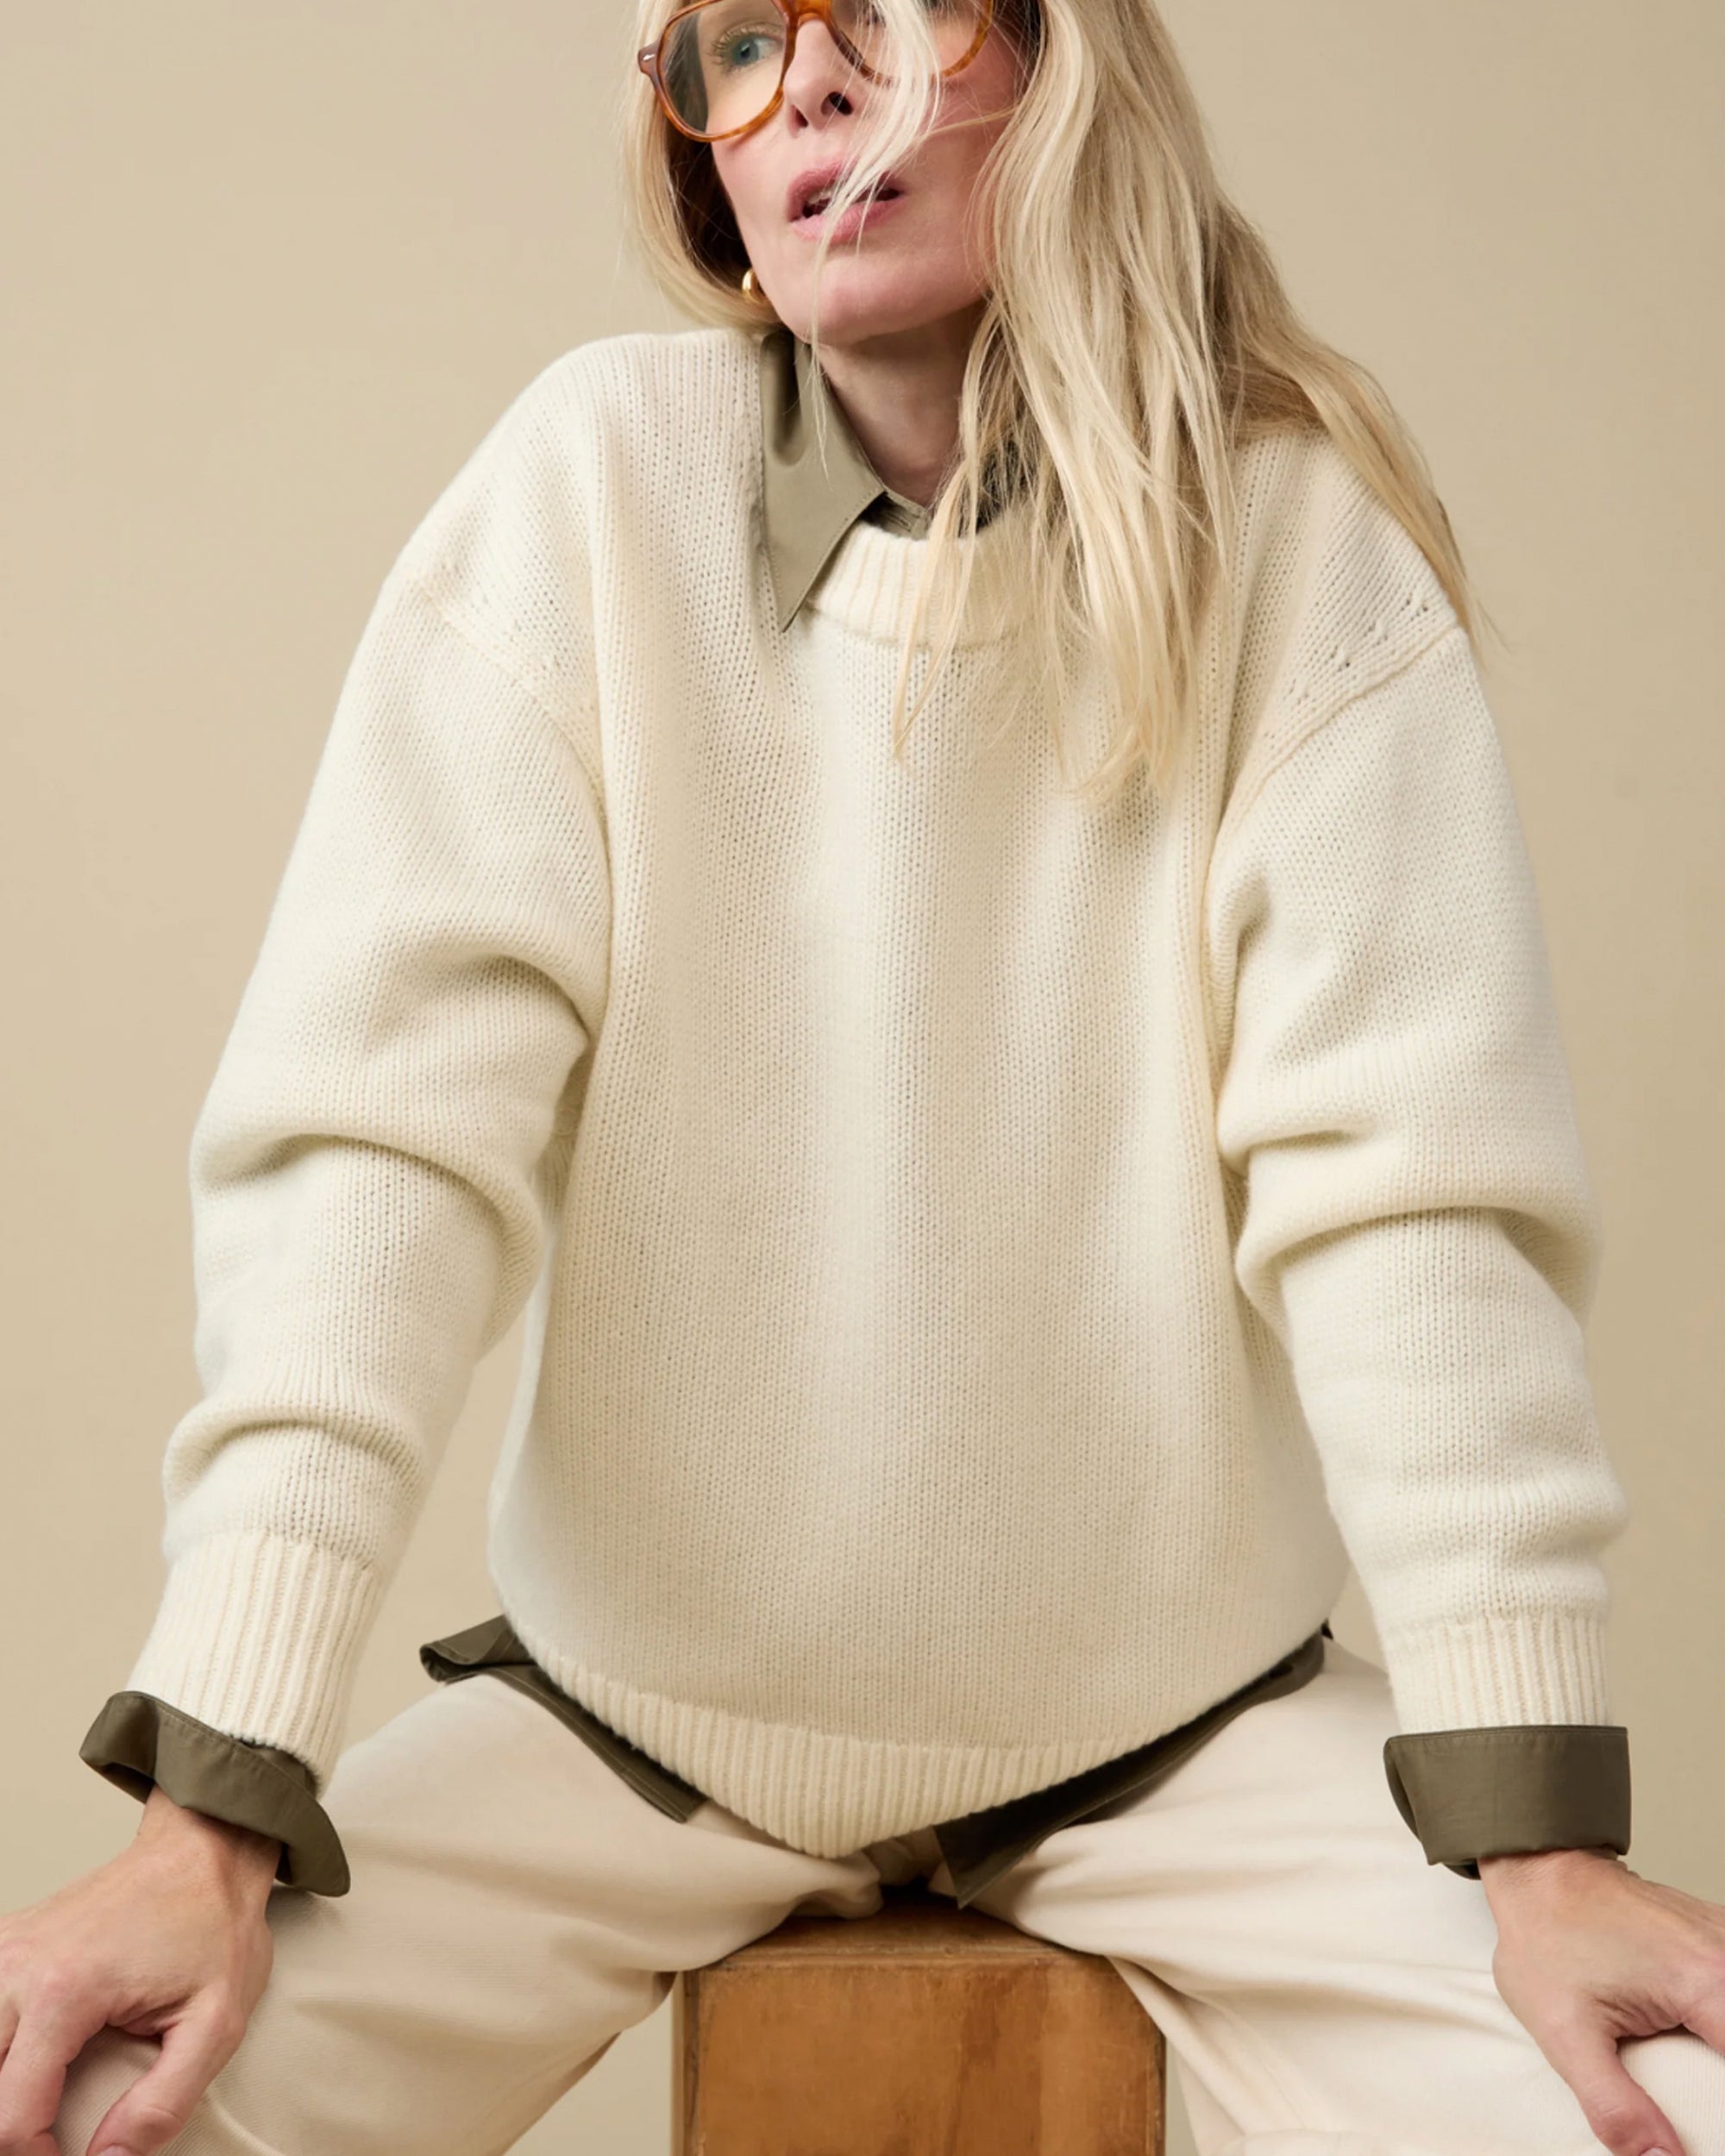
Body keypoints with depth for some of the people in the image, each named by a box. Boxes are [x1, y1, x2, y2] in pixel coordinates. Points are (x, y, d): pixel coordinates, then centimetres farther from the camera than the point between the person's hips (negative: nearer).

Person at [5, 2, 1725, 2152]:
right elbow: (387, 1100, -15)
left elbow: (1403, 1165, -12)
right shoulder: (602, 470, -8)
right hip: (638, 1692, 0)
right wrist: (216, 1807, -21)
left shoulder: (1289, 538, -7)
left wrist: (1538, 1835, -18)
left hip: (1179, 1710, 0)